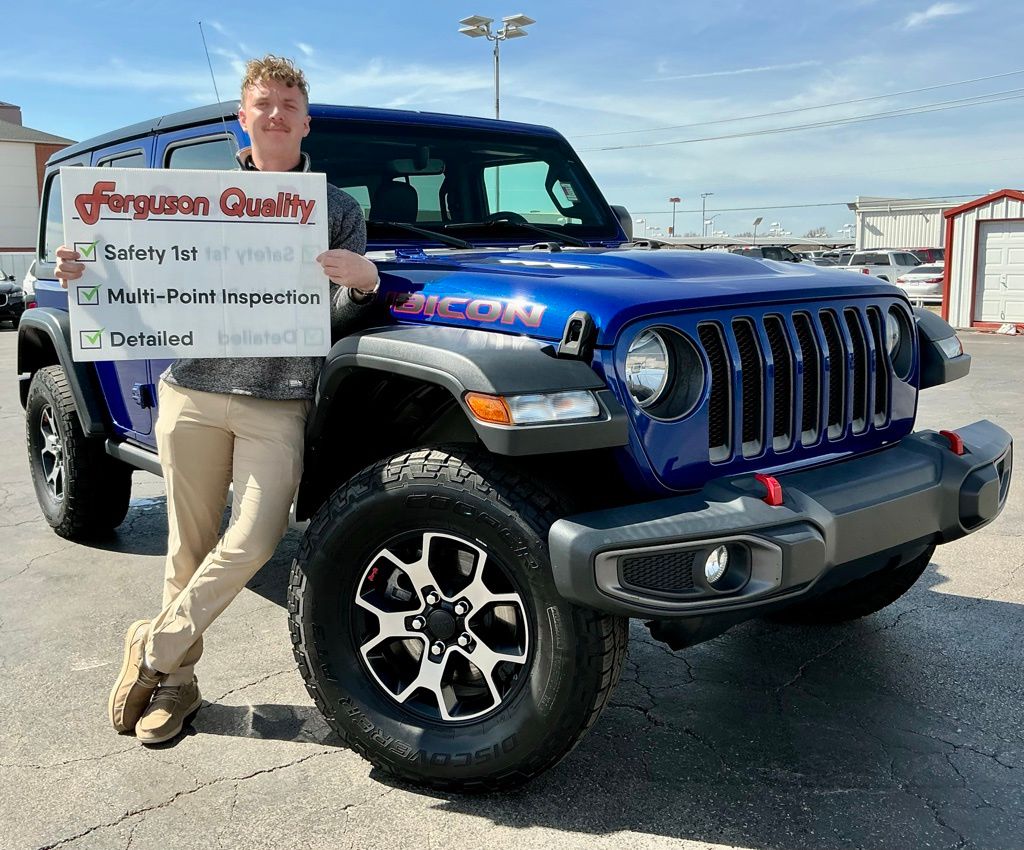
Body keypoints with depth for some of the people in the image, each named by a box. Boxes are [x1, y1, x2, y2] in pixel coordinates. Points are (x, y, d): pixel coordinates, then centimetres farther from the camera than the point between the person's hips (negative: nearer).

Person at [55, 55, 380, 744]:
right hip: (193, 391, 1)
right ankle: (176, 681, 24)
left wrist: (363, 283, -18)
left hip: (279, 402, -1)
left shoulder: (339, 209, 9)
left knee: (254, 542, -10)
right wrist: (89, 274, -2)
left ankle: (154, 650, 12)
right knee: (190, 545, 8)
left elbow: (338, 318, 4)